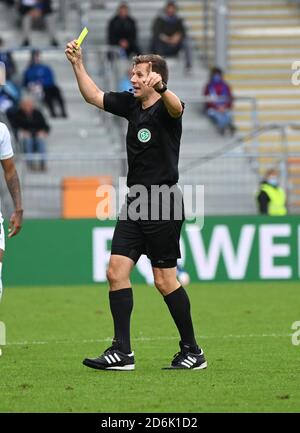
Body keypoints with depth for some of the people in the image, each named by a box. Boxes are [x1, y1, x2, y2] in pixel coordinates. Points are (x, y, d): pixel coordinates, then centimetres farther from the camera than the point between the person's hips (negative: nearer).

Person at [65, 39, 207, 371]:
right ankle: (122, 352, -2)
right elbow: (94, 96, 22)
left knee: (164, 280, -3)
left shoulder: (164, 109, -12)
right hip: (134, 205, 8)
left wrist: (161, 89, -57)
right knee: (116, 272, -2)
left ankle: (192, 351, 9)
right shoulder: (131, 104, 10)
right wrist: (77, 63, 13)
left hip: (163, 206, -8)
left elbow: (176, 107, -37)